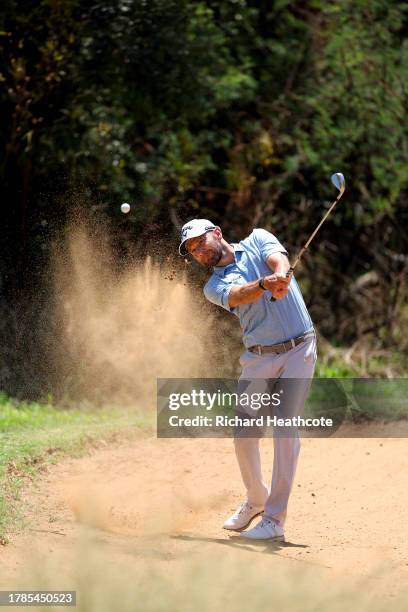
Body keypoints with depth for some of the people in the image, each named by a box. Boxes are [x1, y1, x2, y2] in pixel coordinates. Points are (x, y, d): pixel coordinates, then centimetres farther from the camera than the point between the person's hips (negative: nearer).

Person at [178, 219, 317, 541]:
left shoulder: (258, 240, 7)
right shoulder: (214, 286, 8)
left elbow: (279, 260, -15)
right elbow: (238, 295, -16)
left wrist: (281, 279, -40)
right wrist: (265, 284, -38)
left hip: (298, 350, -3)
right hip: (259, 357, 3)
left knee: (285, 429, -10)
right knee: (244, 433, 1)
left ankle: (274, 519, -9)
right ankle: (257, 499, 27)